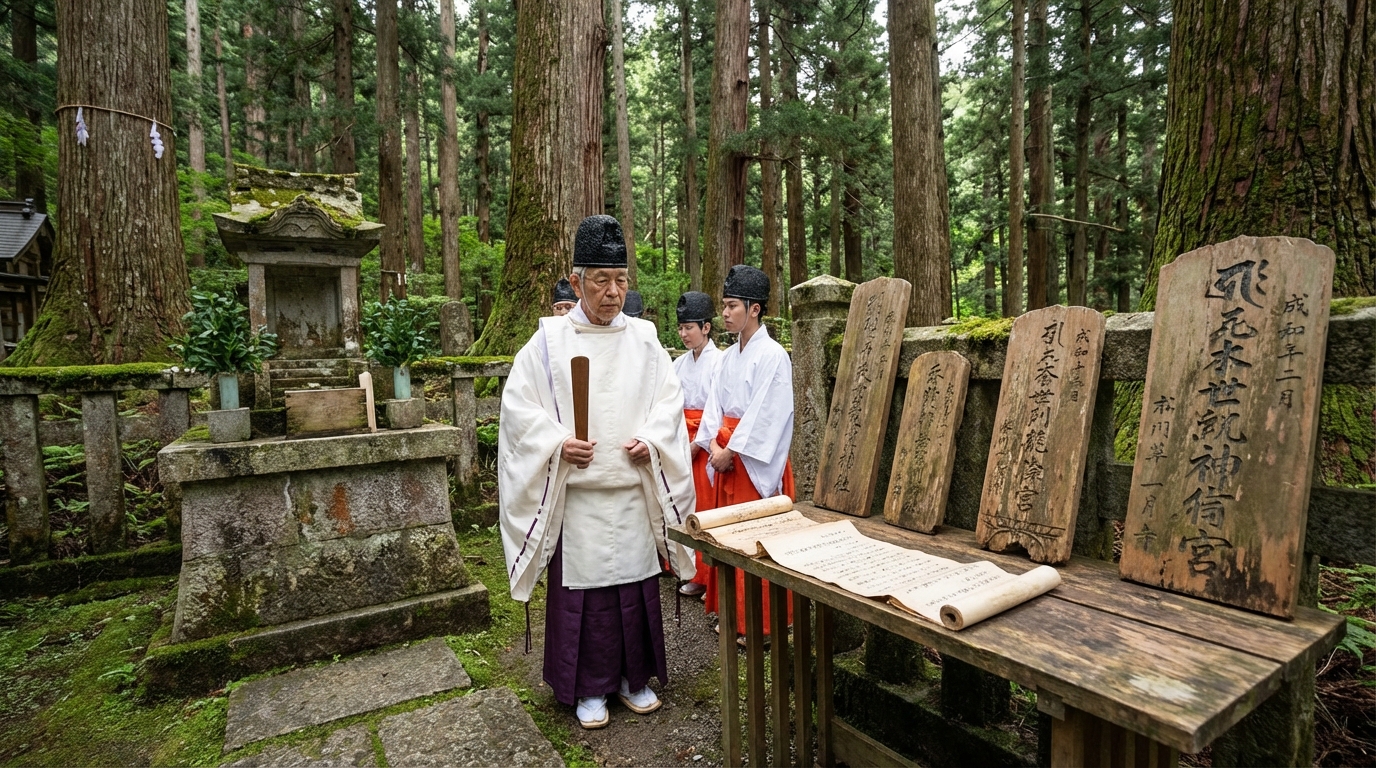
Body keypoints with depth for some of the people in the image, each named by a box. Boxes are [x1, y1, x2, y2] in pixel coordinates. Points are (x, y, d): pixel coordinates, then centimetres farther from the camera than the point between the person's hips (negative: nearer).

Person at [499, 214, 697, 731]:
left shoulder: (644, 339, 5)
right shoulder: (548, 341, -2)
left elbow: (669, 400, 7)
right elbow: (518, 406, -1)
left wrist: (651, 440, -10)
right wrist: (558, 443, -14)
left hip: (635, 490, 3)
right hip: (576, 493, -2)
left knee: (636, 582, 11)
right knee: (581, 586, 6)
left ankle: (635, 677, 32)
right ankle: (588, 687, 26)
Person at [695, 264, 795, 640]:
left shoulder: (772, 355, -11)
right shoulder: (728, 358, 12)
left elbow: (765, 413, -17)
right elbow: (715, 405, 9)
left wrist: (731, 450, -15)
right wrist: (715, 446, -6)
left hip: (757, 459, -7)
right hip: (726, 455, 8)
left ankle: (760, 620, 13)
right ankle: (732, 612, 27)